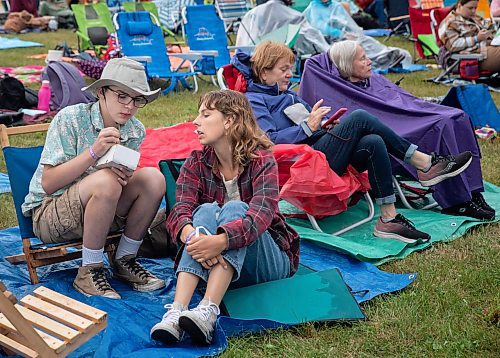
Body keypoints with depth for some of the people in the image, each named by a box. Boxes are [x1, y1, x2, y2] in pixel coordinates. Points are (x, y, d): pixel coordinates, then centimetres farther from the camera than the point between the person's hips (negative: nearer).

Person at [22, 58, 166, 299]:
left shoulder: (136, 131, -2)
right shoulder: (70, 119, -17)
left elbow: (123, 180, 6)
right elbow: (48, 183, -20)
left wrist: (123, 175, -20)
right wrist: (93, 152, -31)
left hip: (97, 212, 5)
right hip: (48, 213, -5)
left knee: (153, 177, -16)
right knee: (105, 180, -34)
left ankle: (125, 261, -3)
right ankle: (89, 272, -18)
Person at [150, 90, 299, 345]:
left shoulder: (261, 159, -10)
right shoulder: (196, 162, 1)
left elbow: (262, 214, -27)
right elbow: (179, 211, -15)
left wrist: (221, 241, -46)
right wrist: (192, 237, -39)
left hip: (268, 260, -2)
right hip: (213, 264, 2)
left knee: (235, 208, -28)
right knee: (207, 210, -26)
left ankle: (208, 311, -45)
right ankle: (176, 311, -43)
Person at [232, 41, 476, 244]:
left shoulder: (288, 94, 28)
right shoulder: (253, 101, 0)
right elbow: (268, 141, -16)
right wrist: (308, 127, -16)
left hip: (321, 148, 9)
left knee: (373, 143, -21)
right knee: (359, 118, -22)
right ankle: (425, 164, -16)